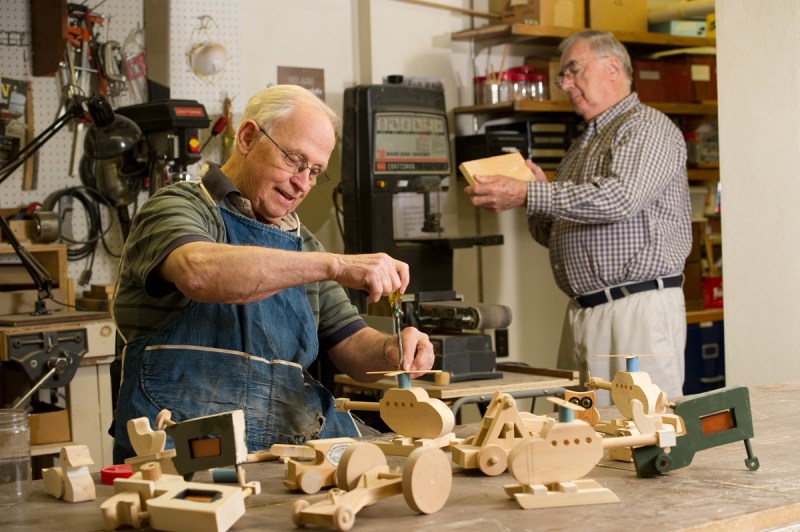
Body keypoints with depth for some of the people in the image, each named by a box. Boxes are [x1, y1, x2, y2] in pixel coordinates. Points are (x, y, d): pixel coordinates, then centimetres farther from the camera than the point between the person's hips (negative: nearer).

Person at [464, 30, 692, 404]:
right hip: (581, 313, 8)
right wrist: (541, 190, 4)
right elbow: (551, 234, 25)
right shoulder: (582, 145, 23)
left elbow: (619, 198, -22)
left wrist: (527, 195, -21)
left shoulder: (647, 128, -4)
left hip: (638, 307, -8)